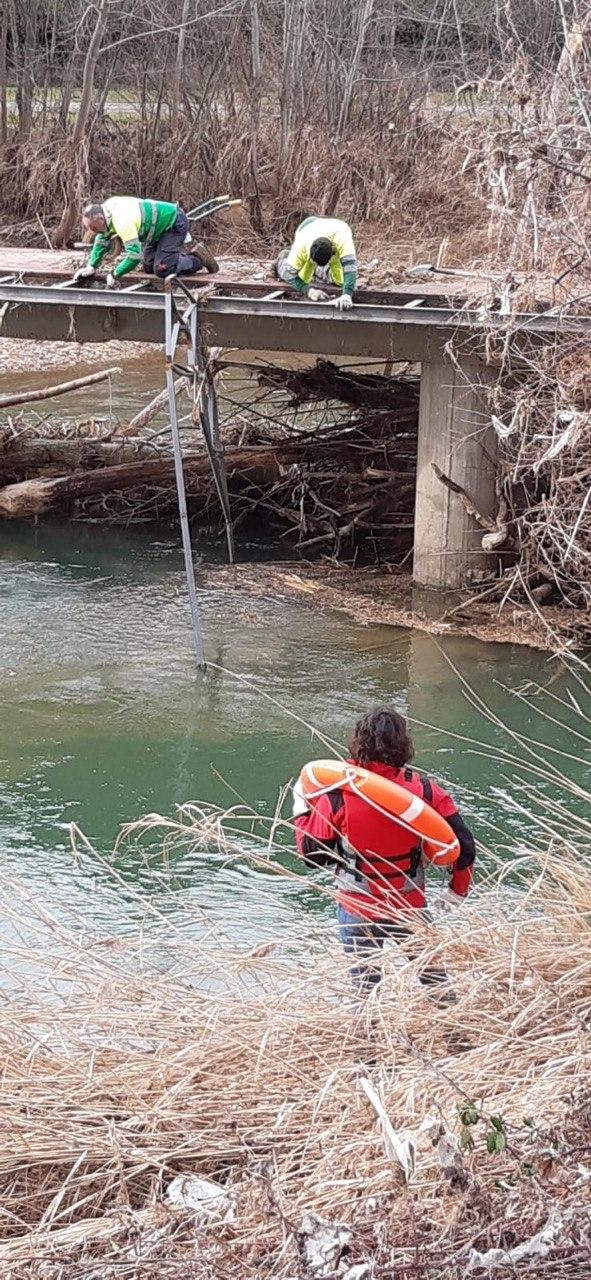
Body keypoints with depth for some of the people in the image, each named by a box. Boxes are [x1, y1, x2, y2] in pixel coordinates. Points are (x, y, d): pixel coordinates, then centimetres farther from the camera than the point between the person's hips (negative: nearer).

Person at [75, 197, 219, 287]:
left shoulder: (122, 222, -35)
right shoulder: (107, 208, -5)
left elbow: (135, 255, -36)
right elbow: (102, 240, 9)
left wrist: (115, 274, -25)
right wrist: (91, 267, 2)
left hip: (175, 223, -10)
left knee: (162, 269, -18)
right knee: (149, 267, 11)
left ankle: (198, 259, -1)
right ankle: (177, 253, 28)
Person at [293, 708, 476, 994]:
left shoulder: (337, 796, -18)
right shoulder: (425, 791, -13)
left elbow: (312, 856, -7)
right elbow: (463, 846, -9)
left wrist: (301, 812, 9)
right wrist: (457, 889, 10)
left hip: (358, 911, -1)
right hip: (411, 907, 1)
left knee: (366, 985, 13)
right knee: (434, 977, 21)